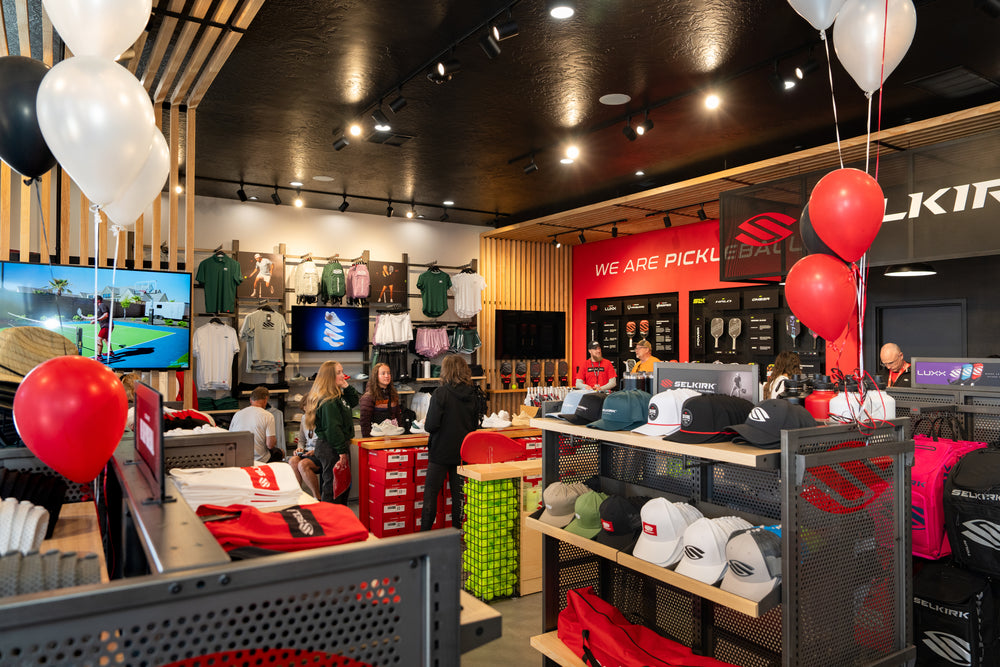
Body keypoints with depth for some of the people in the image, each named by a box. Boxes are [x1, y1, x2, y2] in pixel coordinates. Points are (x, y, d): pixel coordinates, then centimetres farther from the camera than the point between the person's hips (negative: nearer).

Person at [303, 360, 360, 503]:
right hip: (331, 448, -10)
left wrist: (347, 387, 8)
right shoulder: (328, 401, -19)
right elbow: (332, 428, -22)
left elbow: (355, 401, 26)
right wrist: (342, 451, -21)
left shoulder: (338, 396, 12)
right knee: (332, 487, -4)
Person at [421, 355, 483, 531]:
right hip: (463, 451, 4)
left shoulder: (441, 393, -15)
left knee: (431, 491, 7)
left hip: (441, 451, -4)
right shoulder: (473, 394, -1)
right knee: (459, 492, 12)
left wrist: (425, 424, 4)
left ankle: (424, 532, 11)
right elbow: (476, 424, 8)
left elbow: (431, 425, -17)